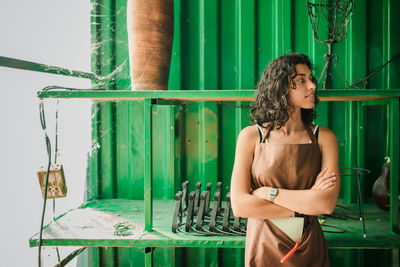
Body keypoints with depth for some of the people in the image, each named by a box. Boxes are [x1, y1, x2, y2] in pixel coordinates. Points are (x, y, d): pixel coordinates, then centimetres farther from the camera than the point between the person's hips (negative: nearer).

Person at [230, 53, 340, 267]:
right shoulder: (251, 136, -7)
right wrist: (306, 202, -14)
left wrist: (269, 193, -16)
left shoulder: (323, 137, -3)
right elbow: (239, 206, -14)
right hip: (264, 249, -1)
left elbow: (327, 203, -15)